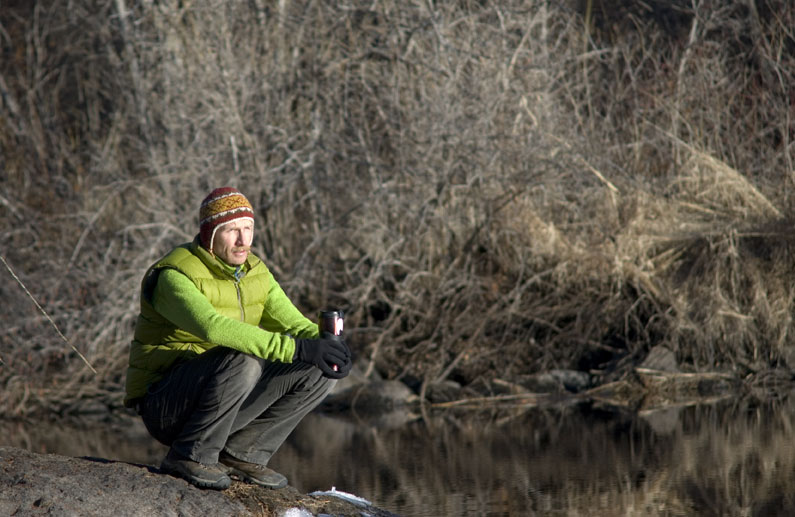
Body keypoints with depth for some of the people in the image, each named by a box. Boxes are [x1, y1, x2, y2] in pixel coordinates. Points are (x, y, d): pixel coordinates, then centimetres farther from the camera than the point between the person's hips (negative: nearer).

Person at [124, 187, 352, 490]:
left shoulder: (254, 272, 6)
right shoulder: (174, 277, -20)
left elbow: (294, 325, -1)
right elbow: (214, 327, -38)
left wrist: (324, 341, -27)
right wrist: (296, 348, -44)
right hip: (164, 407, -7)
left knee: (318, 370, -7)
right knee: (243, 362, -36)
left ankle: (241, 453, 0)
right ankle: (191, 455, -17)